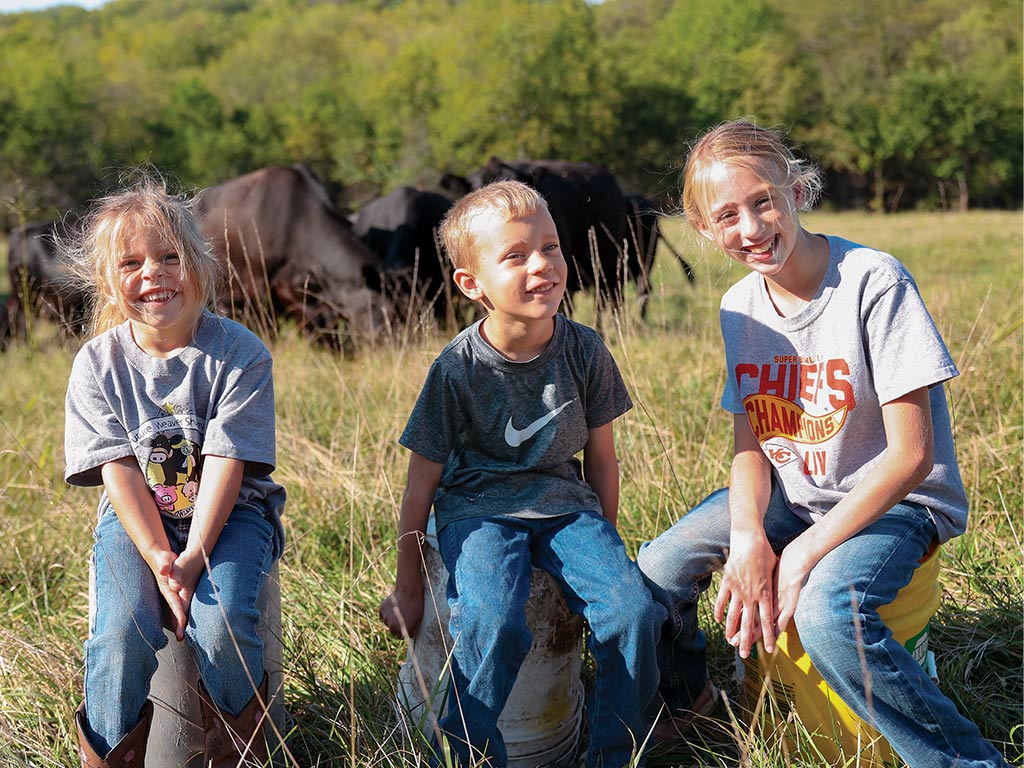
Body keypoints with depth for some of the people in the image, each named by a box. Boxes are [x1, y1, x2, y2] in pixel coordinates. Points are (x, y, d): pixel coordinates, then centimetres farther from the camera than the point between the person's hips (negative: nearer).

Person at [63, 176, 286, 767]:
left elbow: (225, 464, -14)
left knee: (219, 623, -28)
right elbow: (118, 470, -8)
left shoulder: (240, 354, -9)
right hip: (136, 517, 2)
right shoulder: (98, 364, -3)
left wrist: (193, 558, -23)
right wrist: (159, 559, -20)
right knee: (124, 629, -25)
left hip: (230, 513, -1)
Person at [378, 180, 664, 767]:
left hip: (565, 504, 3)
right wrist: (408, 589, 1)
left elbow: (601, 458, 9)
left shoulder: (584, 350, -4)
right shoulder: (459, 368, -13)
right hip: (478, 506, -3)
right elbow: (422, 483, -5)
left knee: (634, 613, -19)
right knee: (492, 625, -31)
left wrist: (605, 548, 13)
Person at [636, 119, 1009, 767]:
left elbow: (911, 453, -21)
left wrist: (806, 551, -22)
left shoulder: (874, 282, -20)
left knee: (825, 612, -33)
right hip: (788, 494, 6)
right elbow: (750, 440, 4)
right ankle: (687, 695, 24)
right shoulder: (740, 307, 1)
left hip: (893, 499, -6)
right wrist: (747, 536, -17)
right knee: (659, 568, -7)